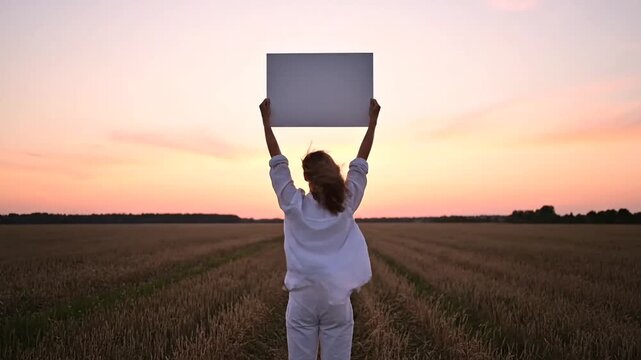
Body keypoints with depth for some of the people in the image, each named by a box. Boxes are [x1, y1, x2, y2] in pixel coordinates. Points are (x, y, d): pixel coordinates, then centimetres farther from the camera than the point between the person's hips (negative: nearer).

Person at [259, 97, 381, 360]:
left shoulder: (294, 206, -6)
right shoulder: (346, 204, -4)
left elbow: (278, 163, 2)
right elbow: (360, 164, 5)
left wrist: (266, 120, 10)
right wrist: (373, 120, 13)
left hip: (302, 299, 0)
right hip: (337, 300, 0)